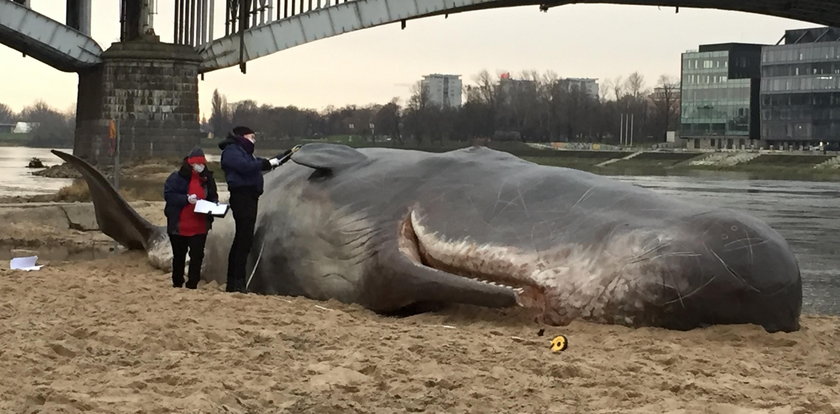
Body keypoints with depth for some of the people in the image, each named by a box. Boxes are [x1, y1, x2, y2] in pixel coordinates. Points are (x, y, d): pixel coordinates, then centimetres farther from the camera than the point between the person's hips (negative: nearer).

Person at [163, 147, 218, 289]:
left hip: (200, 227, 3)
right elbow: (168, 195, -15)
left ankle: (192, 284, 3)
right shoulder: (177, 177, -9)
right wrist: (186, 199, -25)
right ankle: (177, 283, 28)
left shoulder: (207, 178, 5)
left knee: (197, 256, -3)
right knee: (179, 256, 13)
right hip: (179, 226, -2)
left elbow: (213, 197, 16)